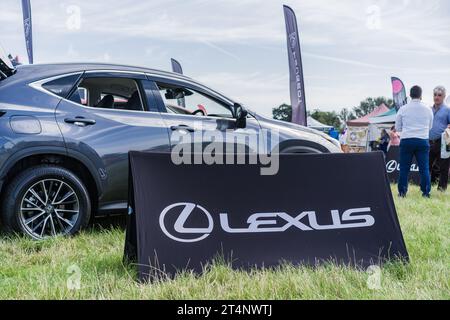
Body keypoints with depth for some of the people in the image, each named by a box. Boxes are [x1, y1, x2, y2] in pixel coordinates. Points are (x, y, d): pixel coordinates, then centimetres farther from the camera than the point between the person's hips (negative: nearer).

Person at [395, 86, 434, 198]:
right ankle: (426, 192, 5)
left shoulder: (403, 109, -1)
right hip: (423, 140, 1)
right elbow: (430, 127, 15)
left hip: (406, 141, -1)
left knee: (404, 168, 4)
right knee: (424, 168, 5)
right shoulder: (428, 110, 3)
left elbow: (397, 127, 7)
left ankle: (402, 191, 5)